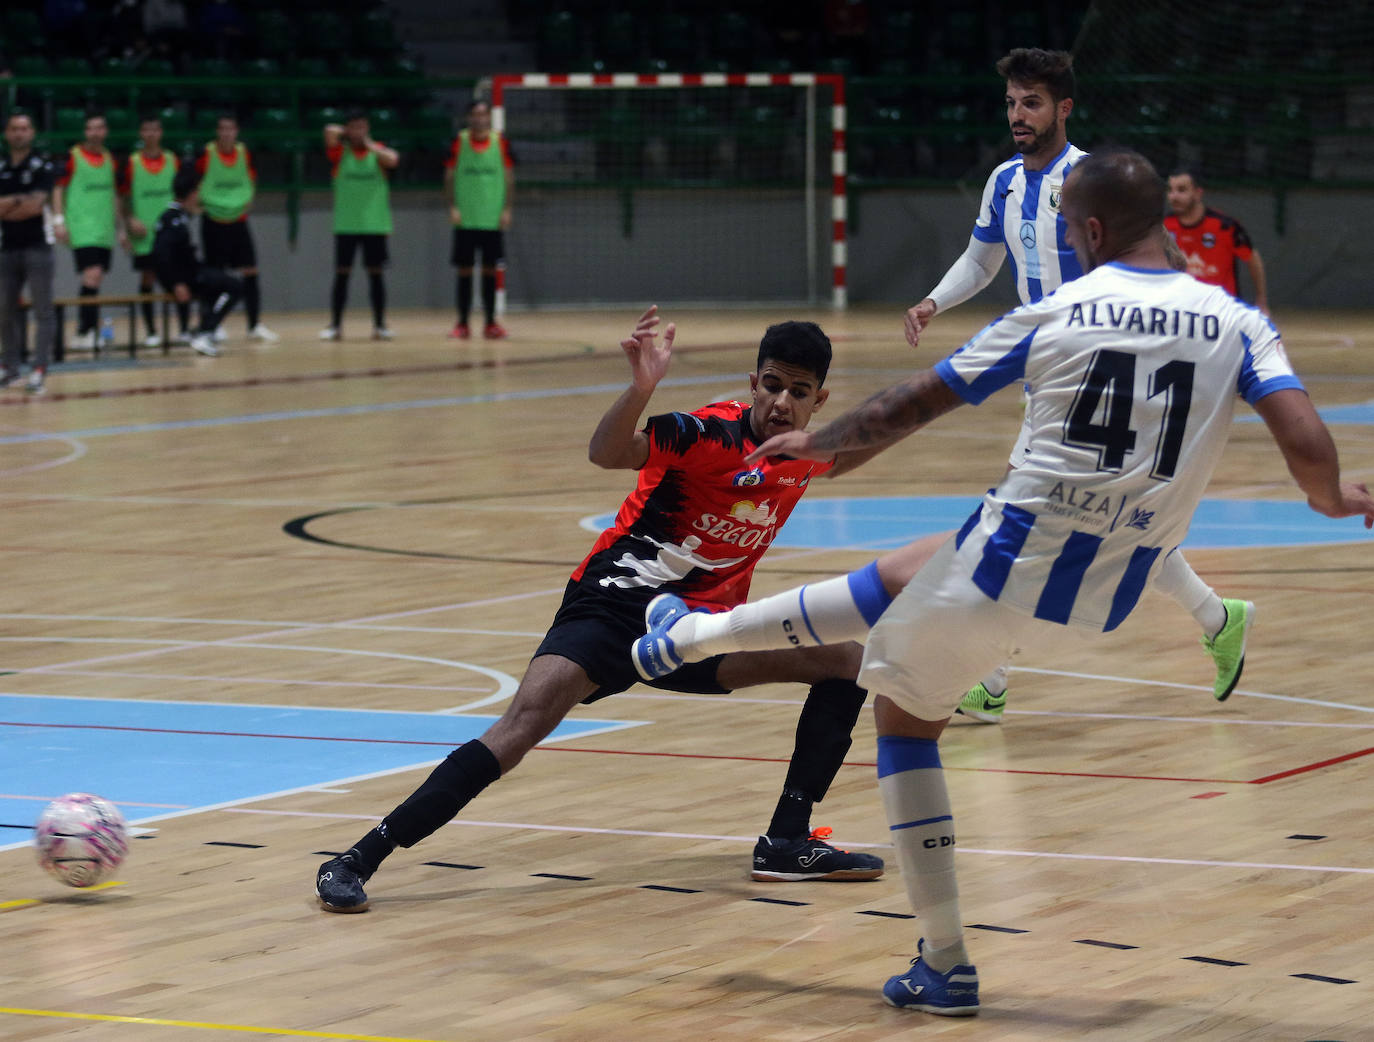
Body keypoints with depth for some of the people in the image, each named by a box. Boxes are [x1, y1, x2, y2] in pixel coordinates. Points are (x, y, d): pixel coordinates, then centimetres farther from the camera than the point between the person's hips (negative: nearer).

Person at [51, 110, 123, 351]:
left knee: (96, 281, 6)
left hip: (105, 230, 6)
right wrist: (58, 220, -11)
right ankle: (85, 331, -11)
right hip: (82, 229, -6)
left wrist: (120, 227, 21)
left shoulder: (109, 159, 13)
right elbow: (57, 188, -3)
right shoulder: (73, 156, -4)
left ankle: (89, 332, 13)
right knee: (92, 276, -17)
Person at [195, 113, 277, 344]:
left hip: (238, 221, 3)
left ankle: (255, 326, 4)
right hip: (214, 222, -3)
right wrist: (202, 203, -11)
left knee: (250, 273, -1)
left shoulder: (244, 152, 1)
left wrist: (248, 200, 1)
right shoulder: (207, 154, -11)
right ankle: (216, 327, 11)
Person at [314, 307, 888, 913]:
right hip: (614, 606, -7)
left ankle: (786, 845, 0)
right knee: (528, 718, -27)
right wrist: (642, 386, -53)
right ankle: (357, 862, -27)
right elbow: (607, 453, -37)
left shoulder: (807, 453, 3)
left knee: (847, 660, -2)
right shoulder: (713, 432, -18)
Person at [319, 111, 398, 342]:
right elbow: (330, 132, -17)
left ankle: (380, 325, 8)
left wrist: (369, 144, -10)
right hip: (345, 224, -1)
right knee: (341, 273, 0)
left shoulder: (378, 150, 4)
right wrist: (345, 134, 1)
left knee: (376, 273, 3)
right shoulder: (340, 151, 1)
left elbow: (392, 159, -17)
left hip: (375, 224, 1)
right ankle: (335, 325, 5)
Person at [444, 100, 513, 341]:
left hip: (492, 219, 1)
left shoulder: (500, 142, 2)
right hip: (465, 219, -1)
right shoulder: (459, 142, 0)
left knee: (490, 270, 3)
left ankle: (490, 323, 9)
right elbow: (449, 177, 2)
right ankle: (462, 324, 5)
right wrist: (452, 207, -7)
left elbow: (509, 178, 5)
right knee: (464, 271, 1)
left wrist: (507, 209, -3)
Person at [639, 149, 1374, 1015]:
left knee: (904, 713, 21)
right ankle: (694, 634, 42)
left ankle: (946, 967, 21)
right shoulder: (1237, 325, -2)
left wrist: (817, 445, 21)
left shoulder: (1054, 315, -6)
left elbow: (915, 405, 4)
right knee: (898, 579, 31)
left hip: (1010, 562, -5)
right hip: (1104, 601, 5)